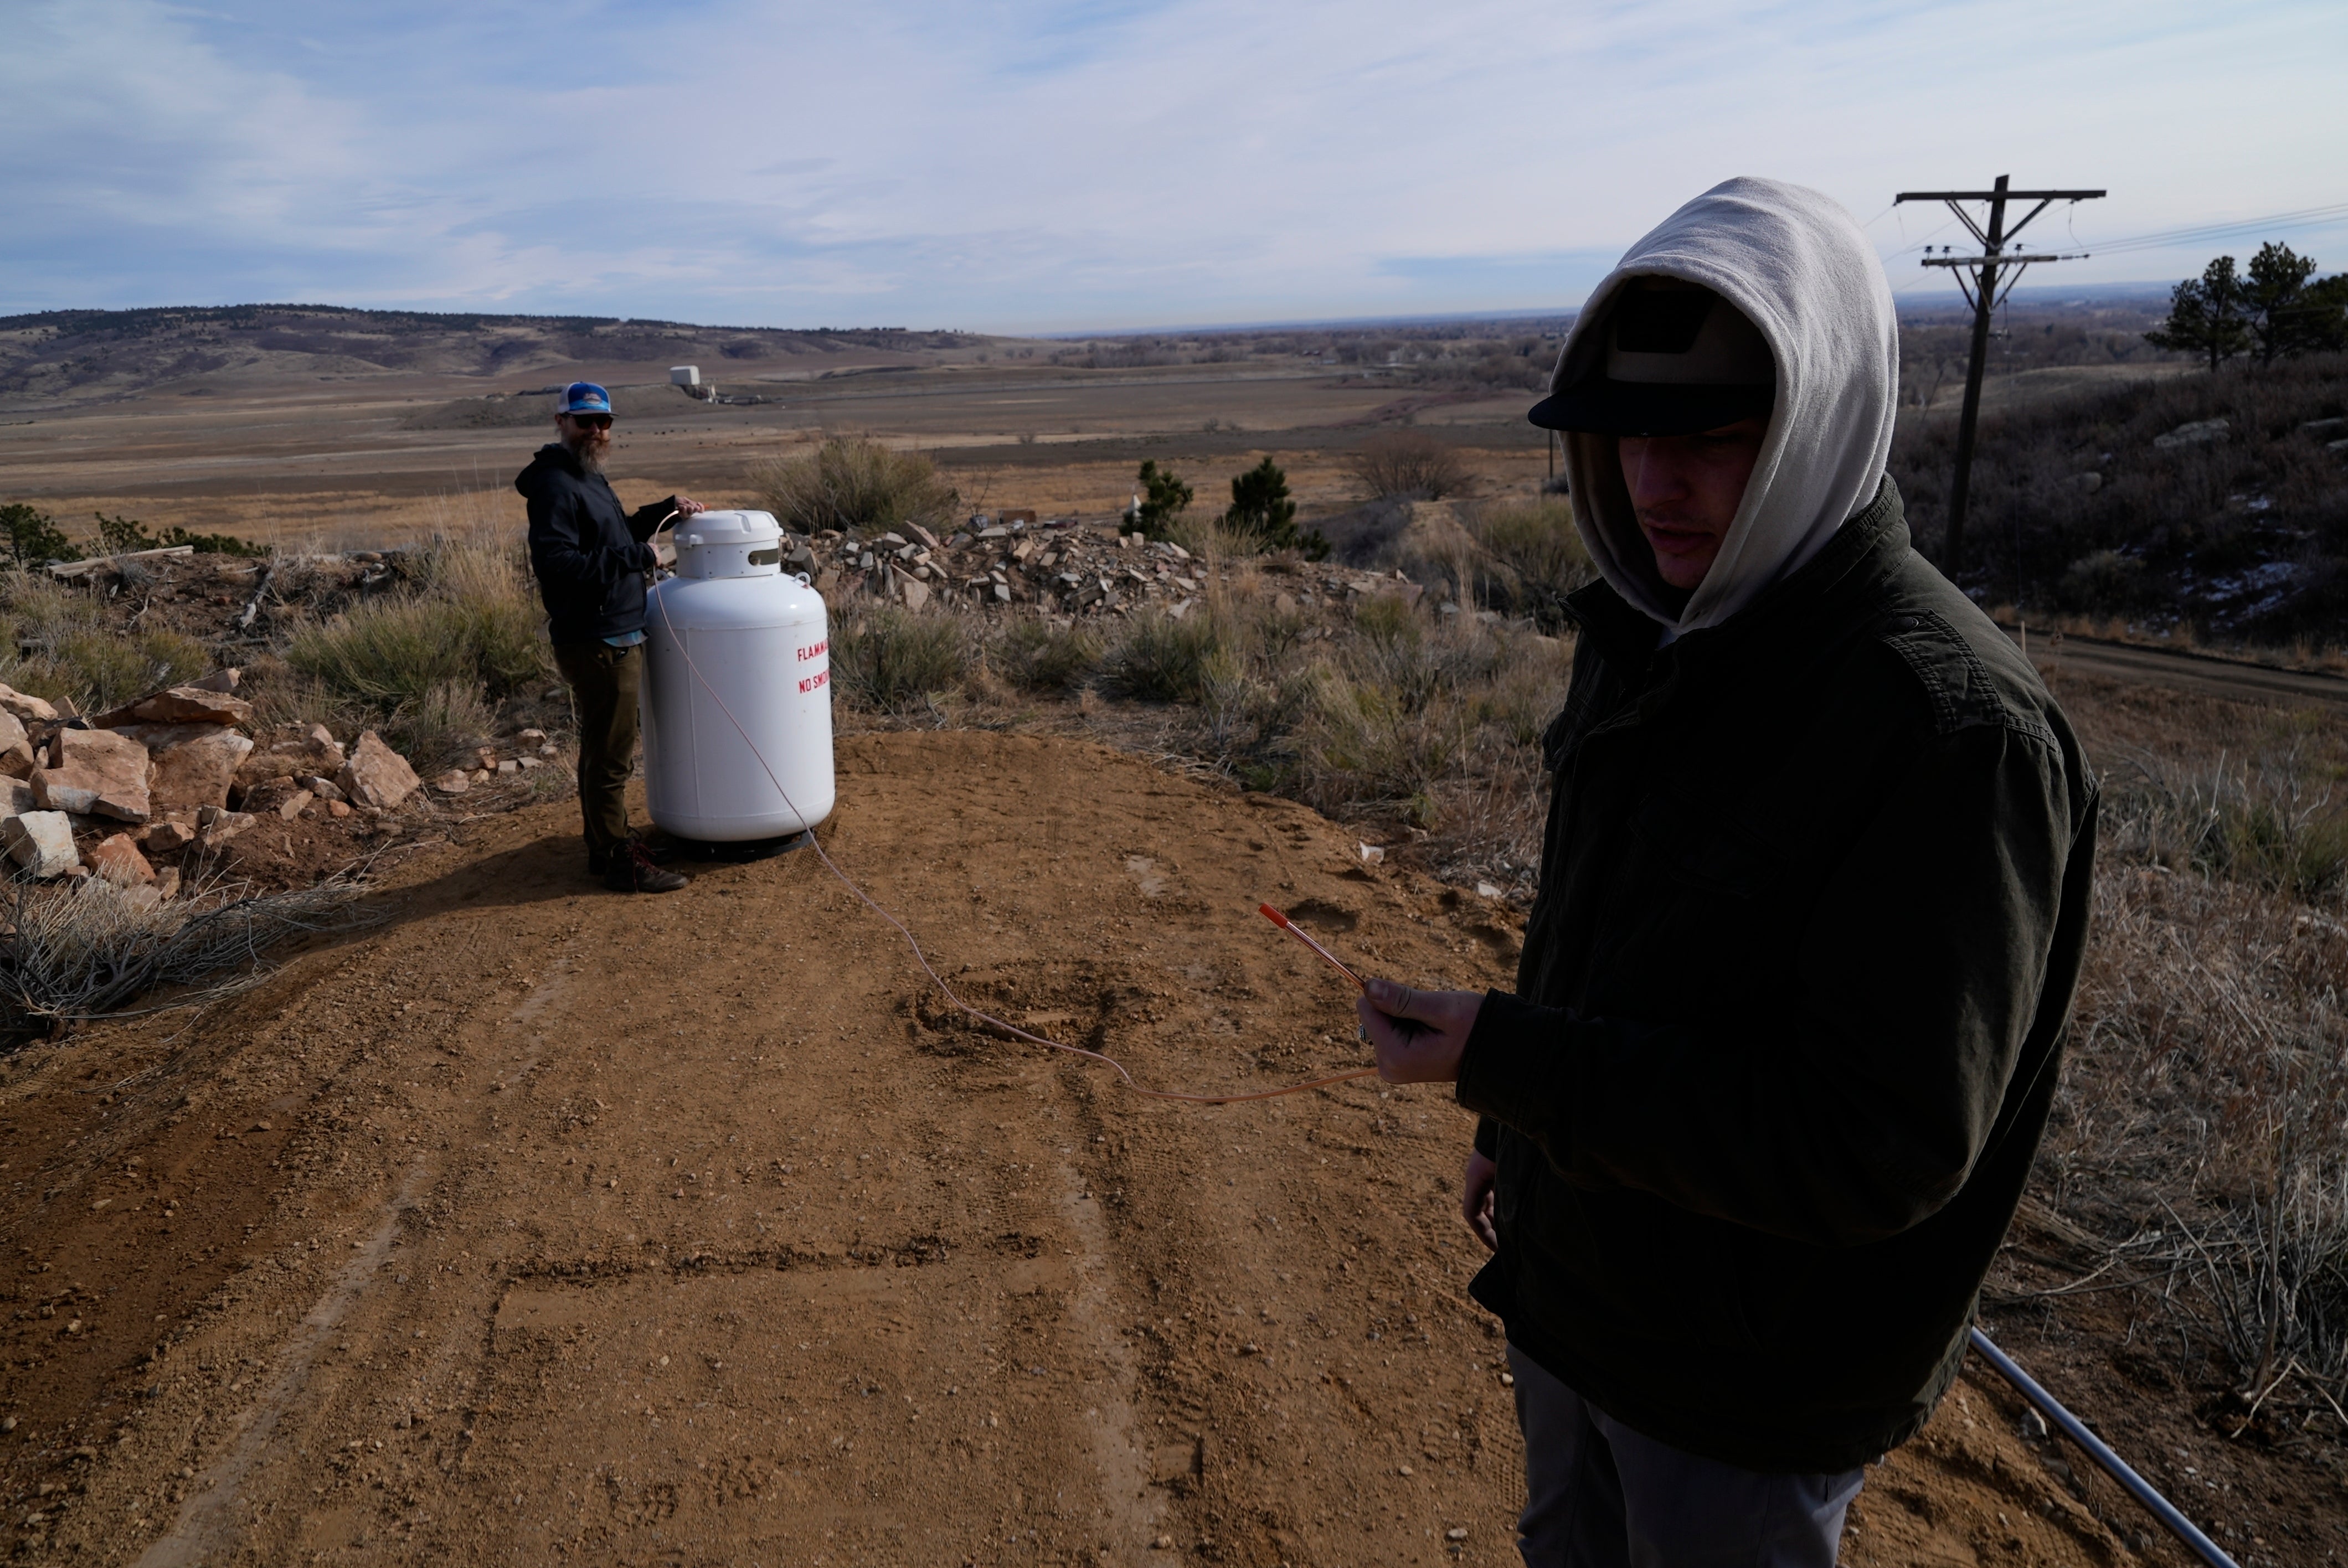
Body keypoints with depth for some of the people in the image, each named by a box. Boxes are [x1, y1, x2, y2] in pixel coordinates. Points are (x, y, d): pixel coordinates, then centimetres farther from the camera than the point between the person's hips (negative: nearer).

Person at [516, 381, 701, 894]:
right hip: (596, 644, -10)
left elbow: (616, 536, 29)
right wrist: (640, 556, -24)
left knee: (605, 751, 19)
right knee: (610, 757, -2)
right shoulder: (554, 484, -17)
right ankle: (619, 864, 6)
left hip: (617, 638, 10)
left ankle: (610, 842, 31)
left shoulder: (588, 476, 15)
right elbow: (558, 563, -27)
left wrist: (665, 509, 14)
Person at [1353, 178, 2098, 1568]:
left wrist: (1505, 1059, -31)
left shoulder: (1952, 722, -29)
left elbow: (1877, 1149, -30)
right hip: (1572, 1282, 8)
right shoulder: (1649, 632, -3)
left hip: (1758, 1371, -7)